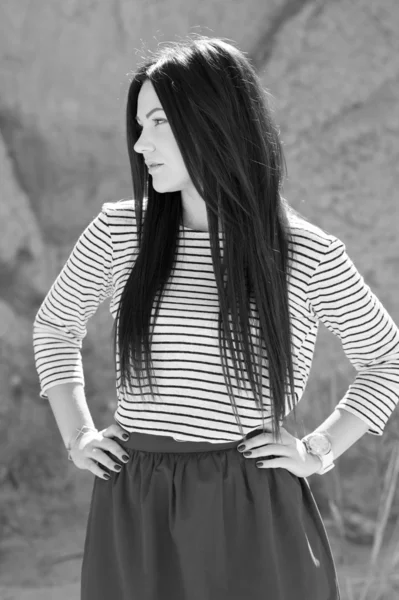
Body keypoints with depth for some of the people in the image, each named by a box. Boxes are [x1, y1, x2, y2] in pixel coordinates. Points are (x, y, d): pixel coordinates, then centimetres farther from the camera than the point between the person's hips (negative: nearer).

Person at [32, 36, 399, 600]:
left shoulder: (307, 254, -4)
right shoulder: (118, 232, 2)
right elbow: (54, 326, 21)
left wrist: (319, 450, 1)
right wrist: (77, 436, 9)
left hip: (254, 517, -2)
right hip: (132, 517, 2)